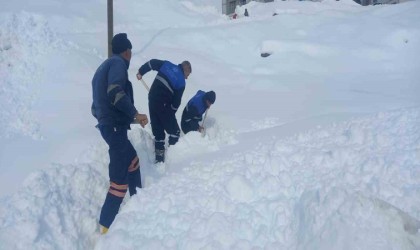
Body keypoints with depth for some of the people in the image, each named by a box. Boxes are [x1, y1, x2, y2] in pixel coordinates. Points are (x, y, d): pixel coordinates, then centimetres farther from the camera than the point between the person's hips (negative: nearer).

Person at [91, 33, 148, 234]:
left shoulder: (104, 66, 21)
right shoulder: (118, 63, -5)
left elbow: (96, 106, 21)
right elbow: (115, 91, -23)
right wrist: (135, 114, -20)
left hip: (107, 124, 10)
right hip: (115, 125, -10)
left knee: (132, 160, 24)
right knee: (120, 176, -10)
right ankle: (106, 226, -9)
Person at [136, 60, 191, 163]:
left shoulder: (167, 65, 7)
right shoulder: (181, 82, -5)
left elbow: (152, 63, 4)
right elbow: (176, 101, -3)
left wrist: (141, 72, 15)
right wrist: (171, 113, 10)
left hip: (152, 98, 7)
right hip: (163, 105, -7)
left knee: (158, 131, 15)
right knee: (175, 131, 7)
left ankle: (159, 157, 20)